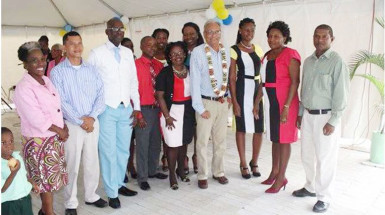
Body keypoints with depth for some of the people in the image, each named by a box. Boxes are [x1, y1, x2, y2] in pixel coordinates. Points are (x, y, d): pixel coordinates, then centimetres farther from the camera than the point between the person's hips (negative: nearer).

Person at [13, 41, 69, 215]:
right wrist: (60, 131, -11)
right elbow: (37, 119, -21)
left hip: (55, 139, 7)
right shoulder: (23, 88, -18)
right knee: (46, 180, 7)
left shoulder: (47, 80, 5)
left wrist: (63, 126, -4)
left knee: (51, 179, 17)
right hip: (39, 142, -7)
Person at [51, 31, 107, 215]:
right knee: (72, 165, 5)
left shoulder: (92, 69, 7)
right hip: (71, 124, -3)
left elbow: (100, 94, 2)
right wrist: (80, 121, -12)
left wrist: (92, 117, -10)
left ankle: (91, 195, 30)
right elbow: (61, 101, -10)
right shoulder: (57, 71, -4)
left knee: (92, 162, 12)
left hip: (93, 122, 3)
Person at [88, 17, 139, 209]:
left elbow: (134, 81, 12)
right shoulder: (97, 53, -3)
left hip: (126, 109, 4)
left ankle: (119, 184, 29)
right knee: (109, 152, 1)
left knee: (123, 150, 12)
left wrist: (136, 107, 7)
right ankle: (112, 193, 14)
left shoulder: (128, 53, 11)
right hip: (107, 109, -4)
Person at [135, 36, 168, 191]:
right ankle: (142, 178, 18)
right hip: (144, 109, -6)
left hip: (157, 108, 6)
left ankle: (152, 171, 35)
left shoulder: (159, 65, 8)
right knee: (142, 145, 4)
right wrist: (138, 115, -14)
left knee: (156, 142, 16)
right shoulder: (136, 65, -9)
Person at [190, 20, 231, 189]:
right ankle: (202, 175, 18)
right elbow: (195, 81, -11)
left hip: (222, 102, 5)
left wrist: (229, 96, 7)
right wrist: (200, 108, -12)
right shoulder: (198, 52, -10)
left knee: (220, 140, 13)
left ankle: (218, 172, 29)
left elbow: (228, 76, 12)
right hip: (206, 102, -5)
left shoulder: (225, 52, 5)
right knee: (203, 141, 3)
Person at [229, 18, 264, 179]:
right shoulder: (234, 50, -3)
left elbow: (262, 75, 12)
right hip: (242, 90, -4)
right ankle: (243, 165, 20)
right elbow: (232, 78, -6)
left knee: (259, 129, 3)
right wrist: (234, 101, -10)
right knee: (241, 128, 5)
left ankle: (254, 162, 23)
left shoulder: (258, 50, 11)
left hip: (258, 90, 4)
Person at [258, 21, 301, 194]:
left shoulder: (290, 55, -10)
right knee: (274, 137, 15)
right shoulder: (267, 56, 13)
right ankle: (274, 172, 28)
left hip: (285, 102, -7)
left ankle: (281, 178, 11)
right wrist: (257, 101, 13)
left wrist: (286, 106, -21)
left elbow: (295, 81, -16)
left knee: (284, 139, 1)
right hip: (270, 102, 7)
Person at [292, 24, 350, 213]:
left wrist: (333, 122, -14)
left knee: (325, 159, 3)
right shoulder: (308, 61, 10)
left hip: (326, 116, -6)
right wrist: (300, 113, 14)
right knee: (307, 155, 15)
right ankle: (311, 187, 35)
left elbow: (341, 94, -12)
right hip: (308, 115, 6)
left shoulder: (337, 61, -10)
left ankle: (324, 197, 18)